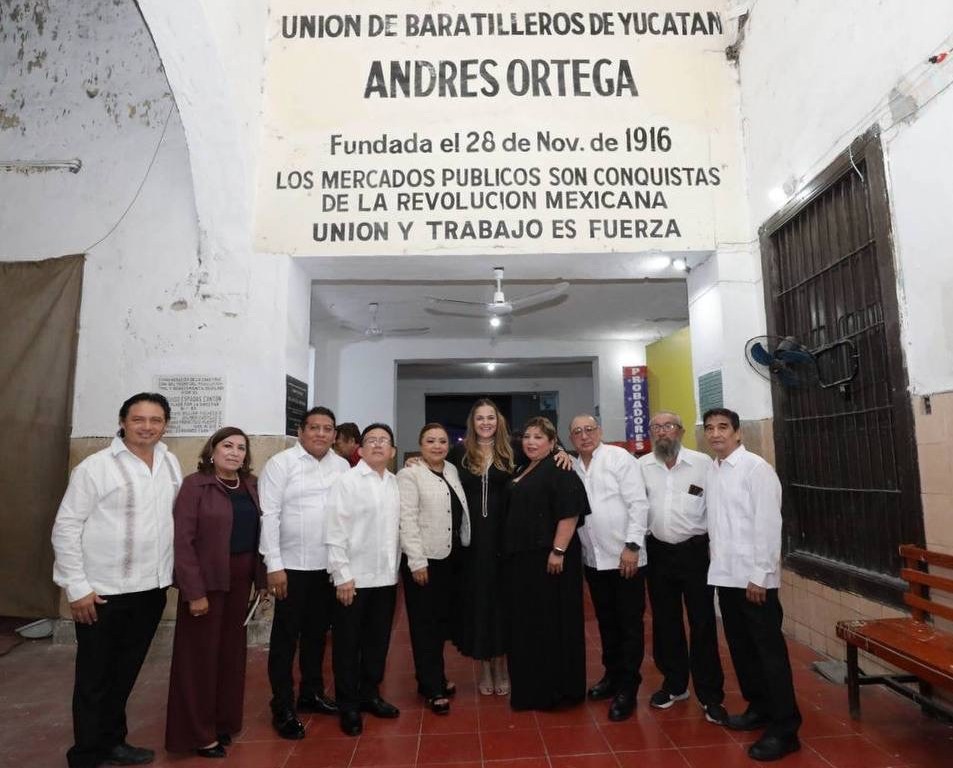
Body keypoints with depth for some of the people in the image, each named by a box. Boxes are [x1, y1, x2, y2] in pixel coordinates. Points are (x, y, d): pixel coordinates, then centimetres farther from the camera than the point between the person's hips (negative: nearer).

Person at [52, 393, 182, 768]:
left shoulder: (170, 463, 4)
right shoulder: (95, 466, -11)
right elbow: (65, 527, -10)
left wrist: (176, 570, 8)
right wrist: (77, 587, -12)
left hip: (152, 587, 5)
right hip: (103, 592, -5)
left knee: (125, 673, 20)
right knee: (94, 677, 11)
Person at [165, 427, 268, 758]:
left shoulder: (249, 486, 6)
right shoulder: (195, 484, -11)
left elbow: (256, 534, 8)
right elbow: (182, 540, -15)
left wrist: (261, 578, 5)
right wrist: (194, 591, -18)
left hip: (240, 579, 6)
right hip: (207, 580, -6)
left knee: (232, 651, 15)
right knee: (201, 655, 6)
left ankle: (222, 722, 31)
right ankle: (198, 733, 22)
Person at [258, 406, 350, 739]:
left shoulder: (341, 466, 5)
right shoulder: (281, 463, -9)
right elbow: (269, 515, -12)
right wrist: (274, 565, -15)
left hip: (330, 565, 5)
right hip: (293, 565, -5)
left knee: (318, 632, 18)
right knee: (286, 636, 7)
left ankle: (312, 692, 35)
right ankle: (282, 708, 21)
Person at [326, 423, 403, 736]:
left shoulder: (395, 483, 6)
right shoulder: (347, 480, -8)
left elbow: (398, 527, 9)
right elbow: (336, 531, -12)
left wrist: (396, 569, 6)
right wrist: (342, 575, -14)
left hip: (386, 577, 5)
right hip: (354, 578, -5)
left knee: (378, 641, 16)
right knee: (348, 644, 9)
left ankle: (370, 695, 34)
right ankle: (348, 705, 24)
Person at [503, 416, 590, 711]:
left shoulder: (559, 470, -11)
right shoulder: (522, 471, 15)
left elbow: (570, 513, -19)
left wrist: (558, 551, -23)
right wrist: (511, 551, 17)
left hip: (549, 556, -9)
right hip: (522, 557, 9)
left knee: (552, 622, 2)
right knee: (526, 622, 15)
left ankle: (556, 689, 16)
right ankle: (531, 687, 28)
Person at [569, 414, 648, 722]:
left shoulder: (620, 457, -7)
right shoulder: (573, 468, 7)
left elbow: (638, 503, -12)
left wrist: (632, 546, -16)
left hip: (625, 557, -5)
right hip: (593, 559, 5)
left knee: (630, 625, 4)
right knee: (606, 622, 17)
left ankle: (627, 689, 16)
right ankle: (612, 675, 34)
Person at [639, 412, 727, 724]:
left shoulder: (702, 463, -6)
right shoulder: (642, 466, 1)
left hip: (694, 550, -3)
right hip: (658, 552, 3)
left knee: (703, 623, 5)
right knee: (665, 622, 14)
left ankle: (710, 695, 19)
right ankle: (674, 684, 32)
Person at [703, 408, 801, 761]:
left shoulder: (756, 467, -12)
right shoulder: (711, 470, 8)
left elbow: (768, 523, -15)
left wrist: (759, 575, -16)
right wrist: (718, 562, 7)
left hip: (754, 576, -7)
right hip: (725, 574, 7)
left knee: (769, 649, 2)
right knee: (740, 646, 17)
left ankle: (784, 729, 14)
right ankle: (758, 707, 34)